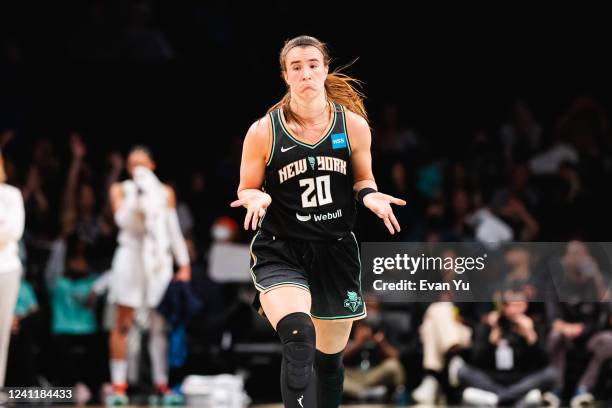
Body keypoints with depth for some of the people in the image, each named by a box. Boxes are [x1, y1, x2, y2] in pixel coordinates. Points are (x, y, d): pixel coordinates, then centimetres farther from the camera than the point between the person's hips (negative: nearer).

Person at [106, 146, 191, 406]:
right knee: (123, 324, -5)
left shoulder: (165, 193, 12)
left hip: (159, 260, 2)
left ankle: (161, 384, 1)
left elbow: (174, 231, 13)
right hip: (130, 256, -2)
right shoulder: (121, 190, 6)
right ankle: (118, 385, -6)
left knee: (160, 325, 0)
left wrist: (184, 264, 7)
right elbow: (122, 220, -10)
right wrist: (137, 196, -21)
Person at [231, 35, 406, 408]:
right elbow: (247, 189, 4)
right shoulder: (263, 132, -7)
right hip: (280, 252, -3)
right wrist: (257, 198, -19)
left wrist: (370, 195, -10)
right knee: (299, 339, -31)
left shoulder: (354, 125, -2)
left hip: (336, 251, 3)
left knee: (330, 359, 15)